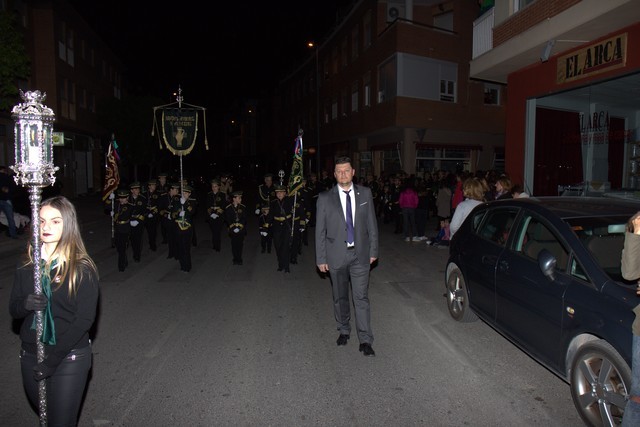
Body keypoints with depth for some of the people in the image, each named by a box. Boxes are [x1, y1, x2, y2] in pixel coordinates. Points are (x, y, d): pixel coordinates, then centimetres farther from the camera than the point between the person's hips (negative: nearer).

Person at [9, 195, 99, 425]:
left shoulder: (83, 268, -14)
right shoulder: (27, 265, -1)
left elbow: (84, 319, -15)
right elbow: (13, 309, 5)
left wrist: (53, 360, -17)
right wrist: (25, 305, -18)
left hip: (70, 357, -4)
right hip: (30, 354, 5)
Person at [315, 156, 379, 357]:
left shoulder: (365, 193, 1)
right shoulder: (325, 198, -4)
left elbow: (372, 224, 6)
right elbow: (320, 231, -1)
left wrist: (373, 250, 4)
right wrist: (321, 258, -3)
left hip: (360, 254, 0)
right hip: (336, 255, 0)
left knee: (361, 297, -2)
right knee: (340, 297, 14)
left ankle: (365, 340, 6)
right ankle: (344, 331, 33)